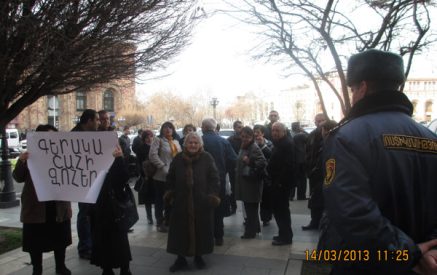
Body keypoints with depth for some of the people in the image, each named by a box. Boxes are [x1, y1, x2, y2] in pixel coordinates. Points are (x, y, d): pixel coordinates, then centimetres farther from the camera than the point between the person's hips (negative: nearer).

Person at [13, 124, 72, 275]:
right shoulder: (31, 155, -3)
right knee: (36, 241, 8)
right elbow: (18, 178, -6)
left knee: (60, 238, 15)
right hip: (36, 206, -2)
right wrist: (21, 161, -22)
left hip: (59, 205, 2)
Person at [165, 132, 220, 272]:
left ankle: (198, 256, 28)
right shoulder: (178, 159, 4)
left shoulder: (207, 158, -3)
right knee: (181, 230, 7)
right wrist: (171, 194, 3)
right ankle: (181, 258, 22)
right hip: (182, 202, 2)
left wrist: (213, 196, -12)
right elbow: (170, 178, 12)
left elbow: (214, 178, -4)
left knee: (201, 229, 9)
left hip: (202, 202, -2)